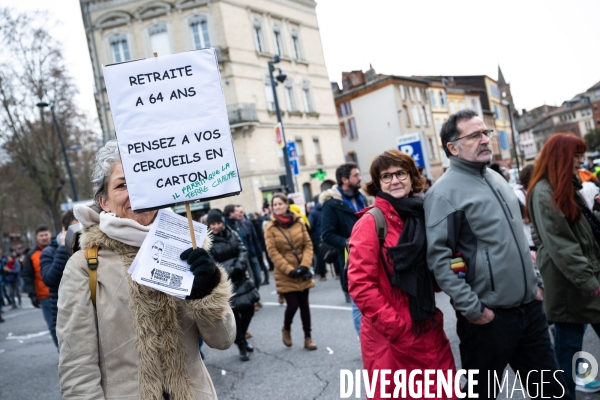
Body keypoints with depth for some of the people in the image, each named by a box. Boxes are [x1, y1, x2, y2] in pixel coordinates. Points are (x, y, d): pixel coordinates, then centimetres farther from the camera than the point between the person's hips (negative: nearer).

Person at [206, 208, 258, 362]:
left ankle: (242, 338, 33)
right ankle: (241, 346, 17)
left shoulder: (231, 234, 5)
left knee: (248, 310, 9)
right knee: (234, 314, -1)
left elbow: (243, 250, 2)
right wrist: (228, 271, -24)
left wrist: (239, 265, -17)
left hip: (241, 278, 5)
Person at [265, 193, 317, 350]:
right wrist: (289, 270, -16)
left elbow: (308, 244, 1)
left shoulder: (299, 222, 1)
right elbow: (273, 252, -10)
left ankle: (308, 337, 21)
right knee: (292, 305, -5)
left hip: (302, 272, 2)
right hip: (285, 274, -2)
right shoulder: (270, 228, -6)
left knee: (304, 305, 8)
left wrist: (305, 265, -12)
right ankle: (286, 329, 25)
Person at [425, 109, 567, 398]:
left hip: (530, 307, 7)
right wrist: (472, 309, -19)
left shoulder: (497, 179, 12)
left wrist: (536, 281, 15)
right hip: (489, 316, -7)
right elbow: (438, 257, -21)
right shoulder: (444, 192, -15)